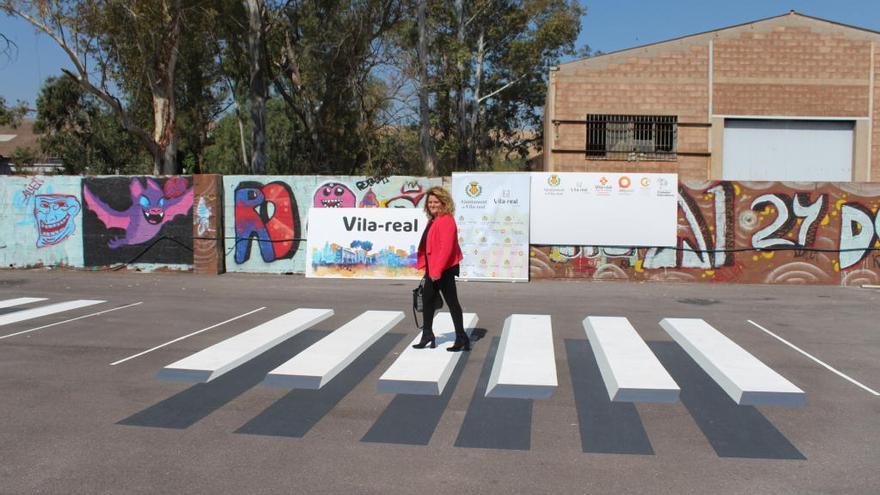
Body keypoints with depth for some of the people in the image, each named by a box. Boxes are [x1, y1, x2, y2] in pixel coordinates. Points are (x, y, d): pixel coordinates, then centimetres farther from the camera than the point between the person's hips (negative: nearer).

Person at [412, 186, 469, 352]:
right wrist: (426, 267, 16)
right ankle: (427, 334, 28)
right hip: (432, 269, 10)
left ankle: (462, 339, 5)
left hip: (444, 269, -10)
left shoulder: (446, 220, -16)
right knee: (427, 298, 15)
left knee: (451, 302, -3)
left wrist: (437, 270, -26)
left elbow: (446, 248, -23)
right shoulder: (433, 220, 14)